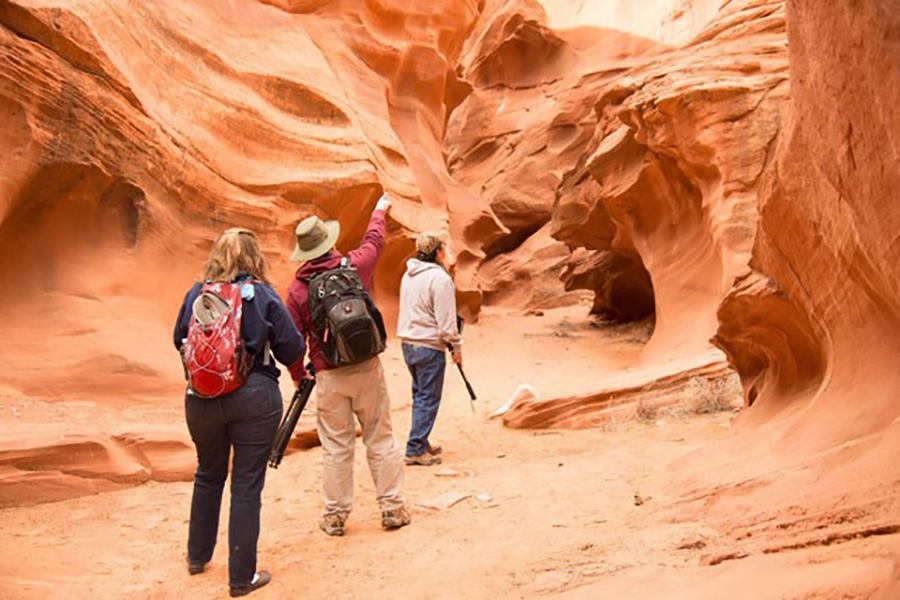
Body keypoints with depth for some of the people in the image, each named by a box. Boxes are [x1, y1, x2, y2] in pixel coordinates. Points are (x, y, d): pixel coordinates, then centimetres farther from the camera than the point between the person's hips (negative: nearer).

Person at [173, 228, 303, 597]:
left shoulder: (196, 293, 1)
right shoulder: (263, 296, -7)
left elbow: (179, 340, 13)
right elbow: (292, 350, -6)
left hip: (202, 398, 4)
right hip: (254, 397, -3)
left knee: (208, 476, 23)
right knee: (247, 484, 4)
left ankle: (198, 557, 38)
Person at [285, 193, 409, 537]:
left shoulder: (297, 289, -2)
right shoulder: (355, 266, -2)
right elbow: (374, 241, 19)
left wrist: (298, 376, 15)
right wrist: (380, 211, 38)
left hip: (329, 376, 0)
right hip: (367, 368, 0)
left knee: (335, 447, 7)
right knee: (381, 440, 8)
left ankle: (335, 515, 14)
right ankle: (392, 508, 13)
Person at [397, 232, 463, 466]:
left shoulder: (408, 275, 11)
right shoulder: (439, 278, -16)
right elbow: (446, 320, -16)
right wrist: (456, 346, -5)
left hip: (408, 343, 8)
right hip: (429, 346, -8)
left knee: (420, 395, 17)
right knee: (428, 398, -1)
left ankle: (421, 444, 25)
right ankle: (415, 449, 0)